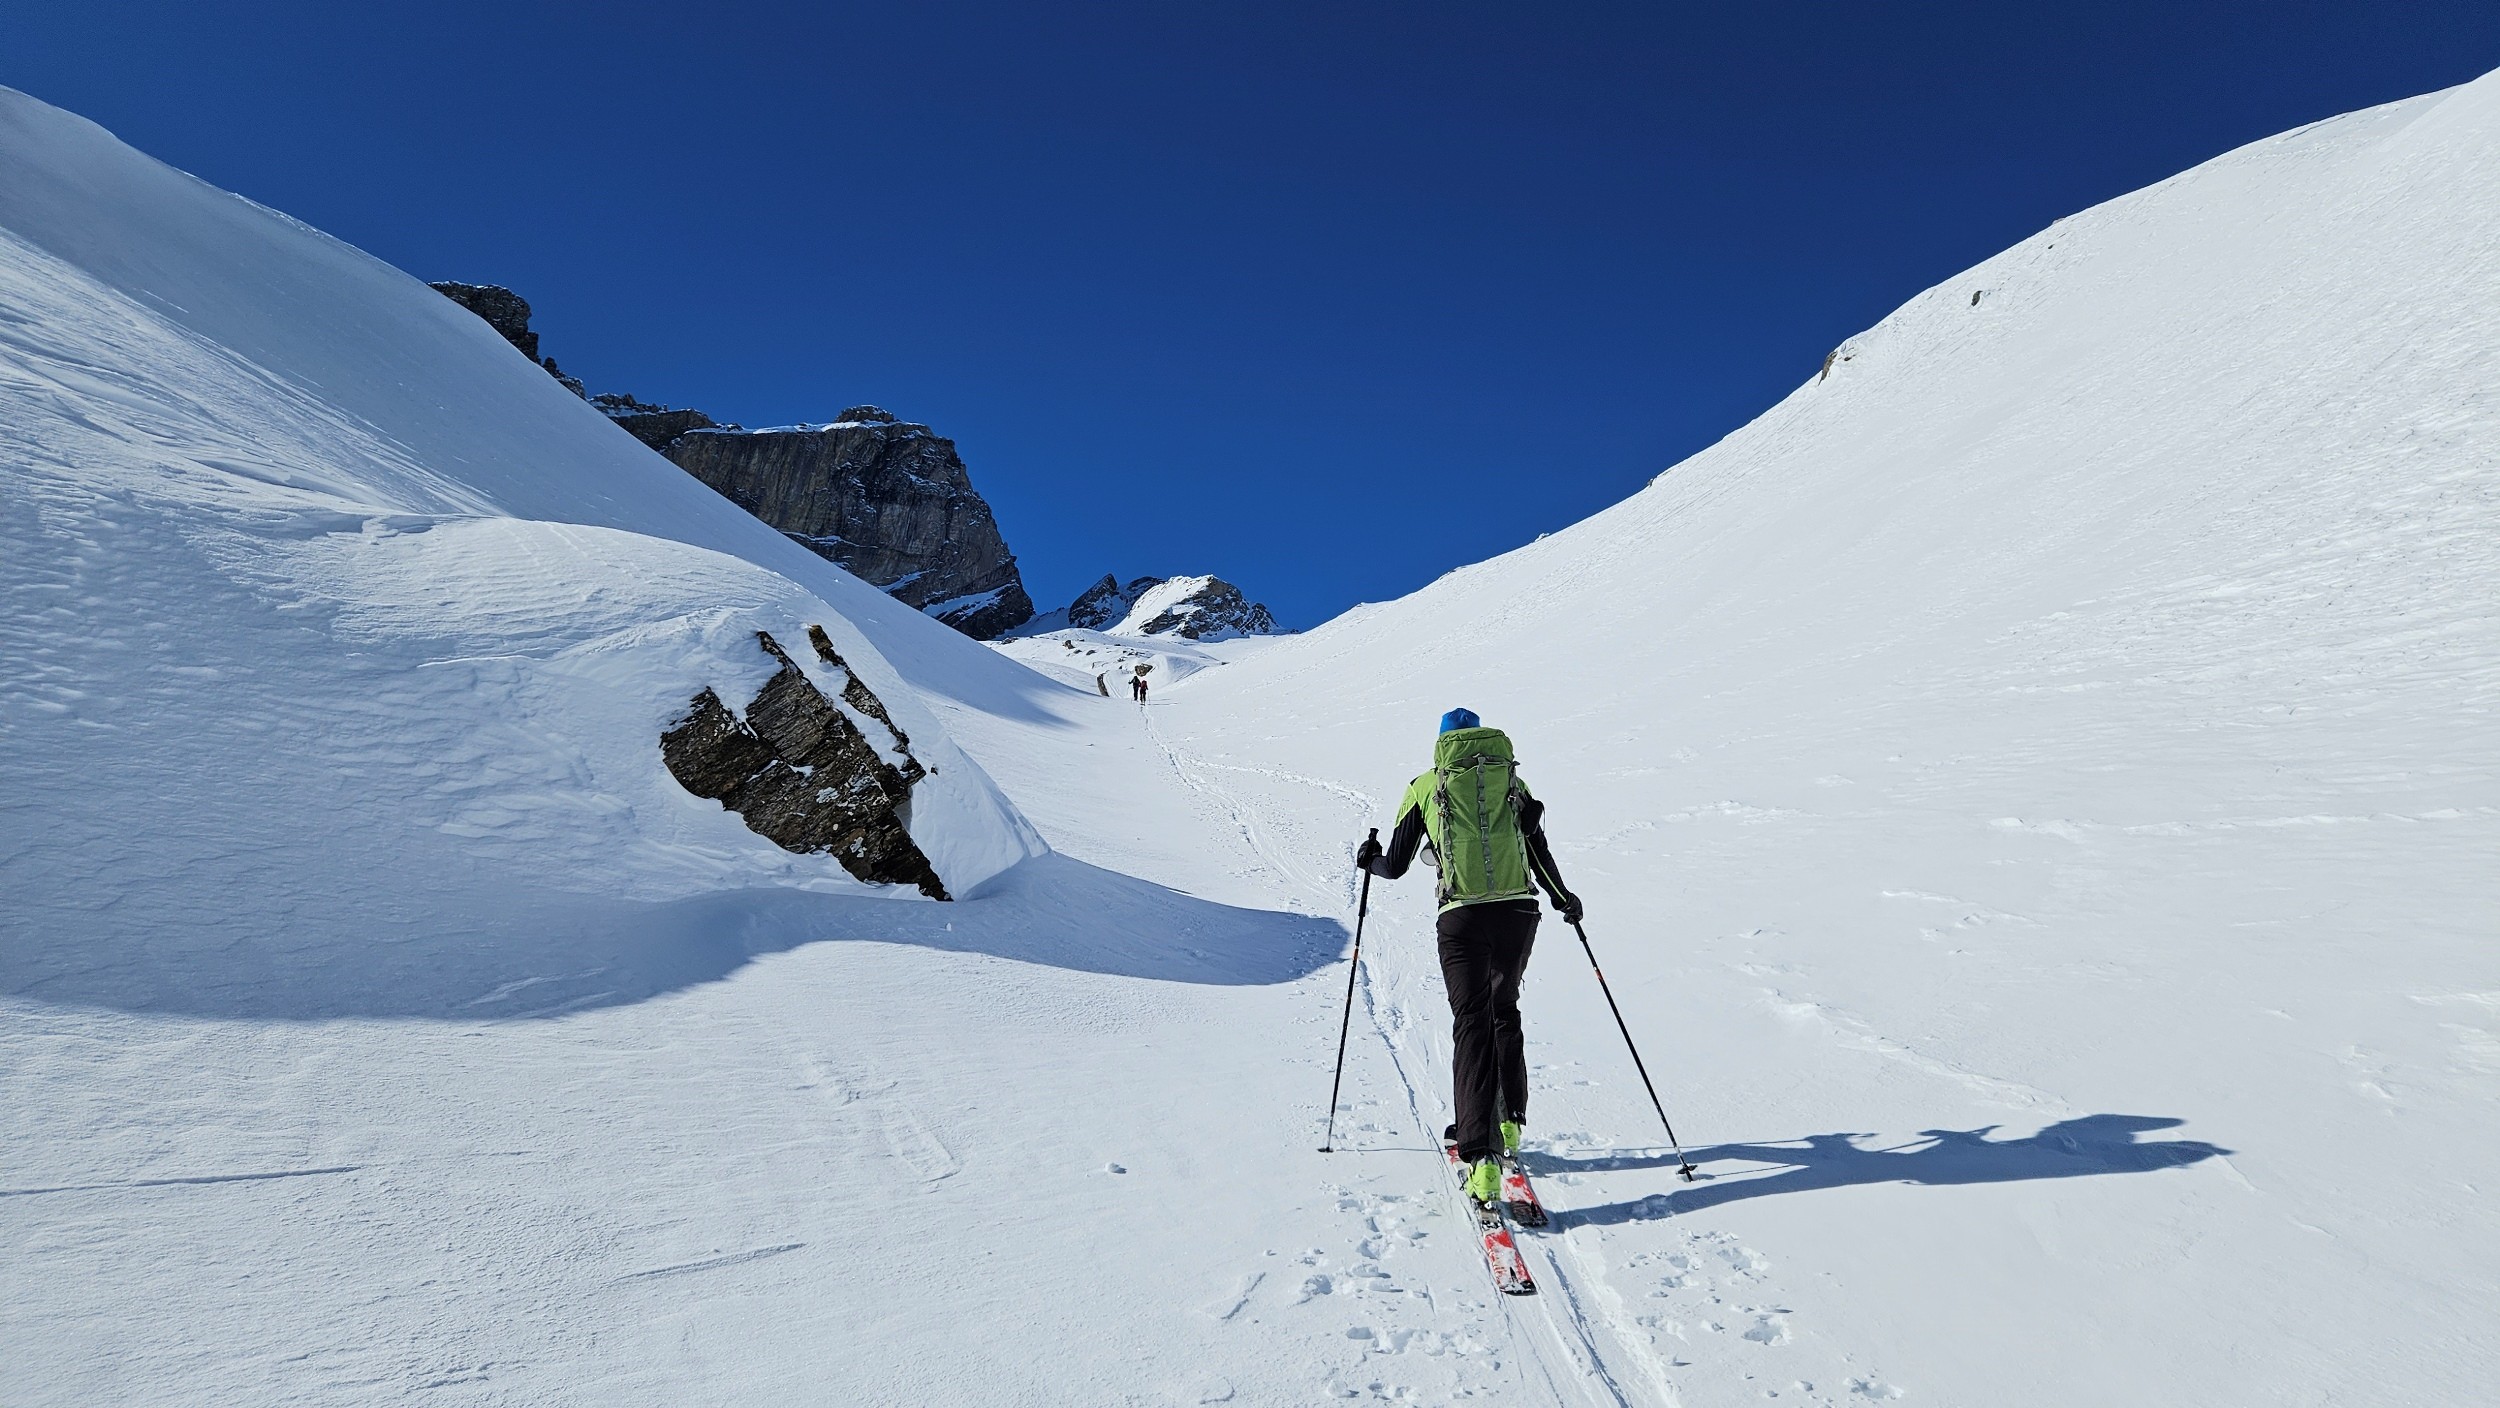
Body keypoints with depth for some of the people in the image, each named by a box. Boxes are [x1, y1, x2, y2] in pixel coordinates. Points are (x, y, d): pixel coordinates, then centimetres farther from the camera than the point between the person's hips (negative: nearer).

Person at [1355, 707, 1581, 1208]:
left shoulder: (1425, 786, 8)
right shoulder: (1512, 780, 12)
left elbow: (1394, 866, 10)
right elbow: (1540, 855, 11)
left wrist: (1368, 859, 32)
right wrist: (1564, 899, 29)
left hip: (1462, 919, -2)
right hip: (1517, 914, 3)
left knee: (1472, 1026, 0)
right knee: (1505, 1013, 23)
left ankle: (1481, 1155, -11)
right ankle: (1509, 1124, 31)